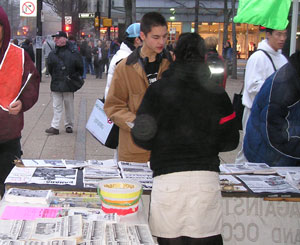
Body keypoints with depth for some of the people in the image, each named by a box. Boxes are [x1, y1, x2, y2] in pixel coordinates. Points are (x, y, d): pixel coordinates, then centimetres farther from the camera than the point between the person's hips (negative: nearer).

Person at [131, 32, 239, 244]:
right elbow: (230, 142, 8)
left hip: (168, 179, -1)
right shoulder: (217, 93, 5)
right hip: (207, 178, 1)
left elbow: (142, 139, -1)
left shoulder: (157, 90, 1)